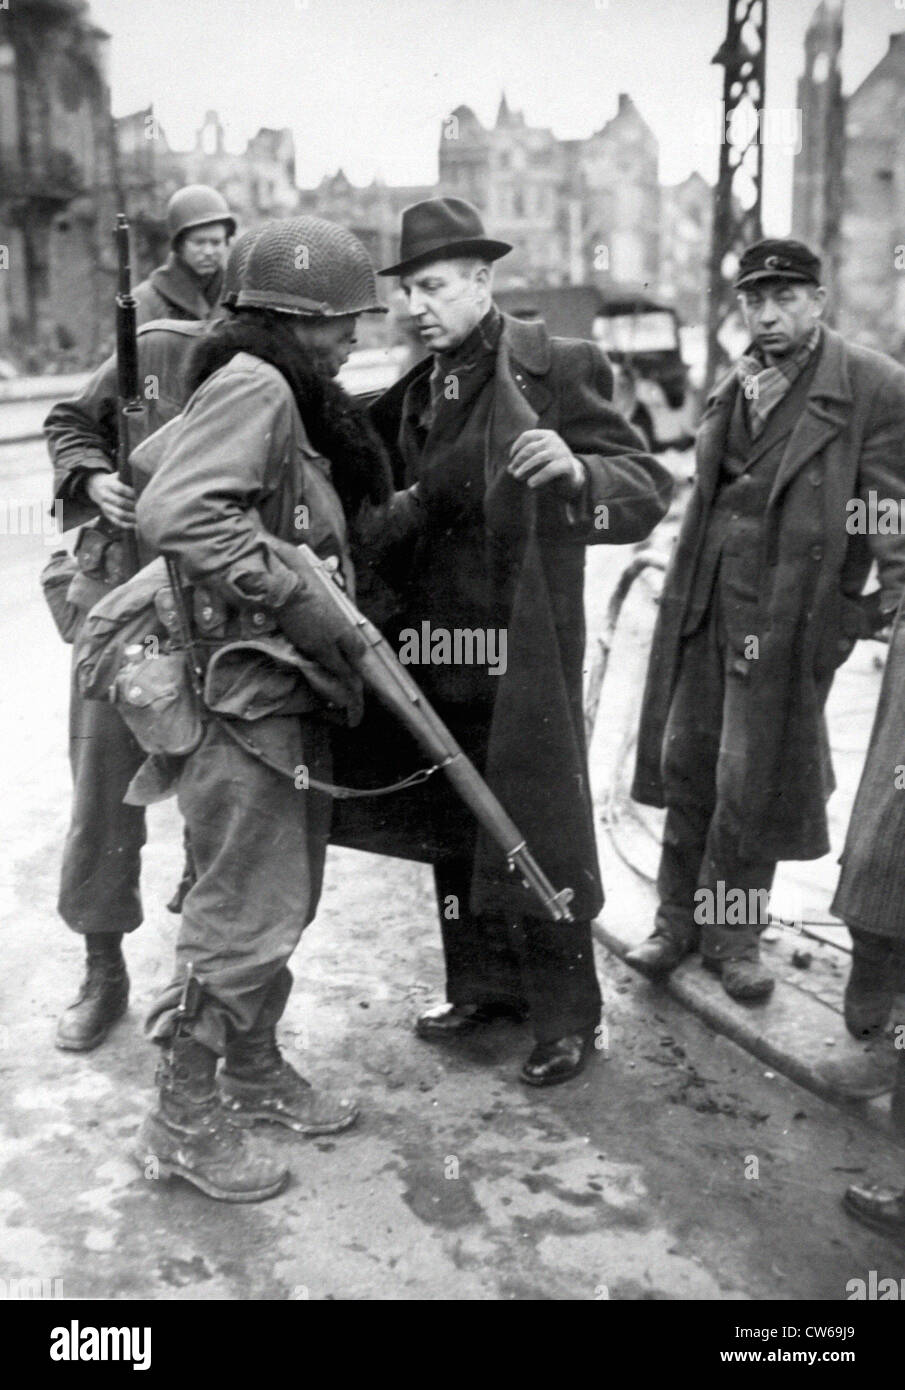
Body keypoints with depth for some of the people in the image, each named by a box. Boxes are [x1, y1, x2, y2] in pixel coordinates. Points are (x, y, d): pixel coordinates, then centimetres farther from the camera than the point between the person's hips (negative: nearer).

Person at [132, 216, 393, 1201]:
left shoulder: (281, 396, 15)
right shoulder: (254, 388, -14)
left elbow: (151, 459, 23)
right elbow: (173, 515, -27)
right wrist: (294, 599, -26)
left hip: (290, 694, 10)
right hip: (246, 694, -10)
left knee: (284, 899, 19)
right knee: (243, 916, -2)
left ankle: (253, 1070, 36)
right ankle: (183, 1122, 15)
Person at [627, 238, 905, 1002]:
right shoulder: (735, 386, 12)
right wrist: (683, 587, 14)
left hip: (790, 614, -5)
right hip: (705, 604, 5)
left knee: (751, 781, 3)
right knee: (685, 761, 10)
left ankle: (733, 933, 22)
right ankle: (678, 916, 26)